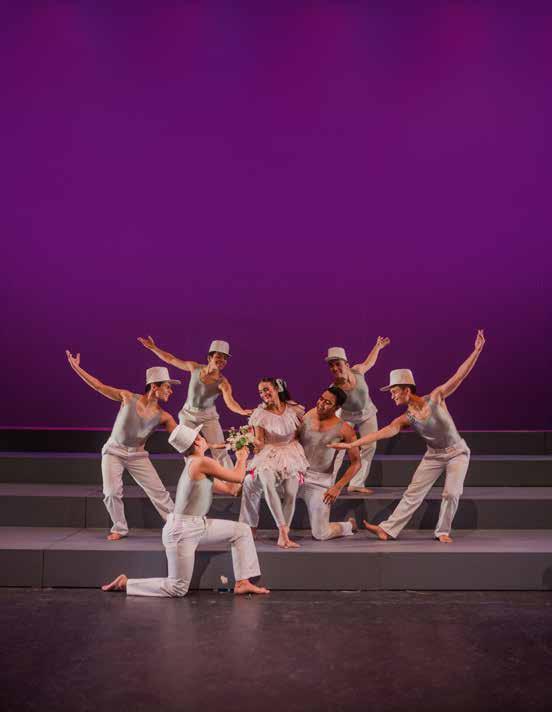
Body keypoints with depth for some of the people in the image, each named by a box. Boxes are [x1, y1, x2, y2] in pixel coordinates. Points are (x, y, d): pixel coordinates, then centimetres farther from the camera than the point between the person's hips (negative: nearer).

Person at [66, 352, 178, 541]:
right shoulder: (128, 398, -17)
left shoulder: (163, 417, -13)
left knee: (159, 492, -4)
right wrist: (76, 368, -15)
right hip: (113, 452, -1)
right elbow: (99, 386, -12)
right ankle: (120, 528, 12)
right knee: (112, 492, -11)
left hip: (137, 456, 1)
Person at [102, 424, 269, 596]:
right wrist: (243, 459, 9)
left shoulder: (195, 465, 11)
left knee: (242, 530, 10)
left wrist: (239, 461, 20)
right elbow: (238, 478, -10)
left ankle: (243, 583, 13)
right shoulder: (202, 462, -19)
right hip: (182, 531, -10)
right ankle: (125, 583, 9)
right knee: (178, 589, -1)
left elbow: (228, 489, 17)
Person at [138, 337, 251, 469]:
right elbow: (171, 360, 0)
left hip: (208, 417, -3)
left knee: (220, 452, -8)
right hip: (188, 415, 3)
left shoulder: (223, 383, -21)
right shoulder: (195, 368, -12)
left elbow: (230, 401, -38)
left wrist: (242, 411, -59)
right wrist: (153, 348, -3)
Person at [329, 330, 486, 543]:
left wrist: (476, 351, -31)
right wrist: (351, 444, -31)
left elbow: (459, 375, -22)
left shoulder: (435, 397, -18)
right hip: (433, 455, 3)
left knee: (451, 493, -12)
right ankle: (387, 529, 3)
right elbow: (382, 432, -21)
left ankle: (442, 532, 9)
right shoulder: (405, 419, -12)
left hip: (457, 452, -3)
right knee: (413, 493, 0)